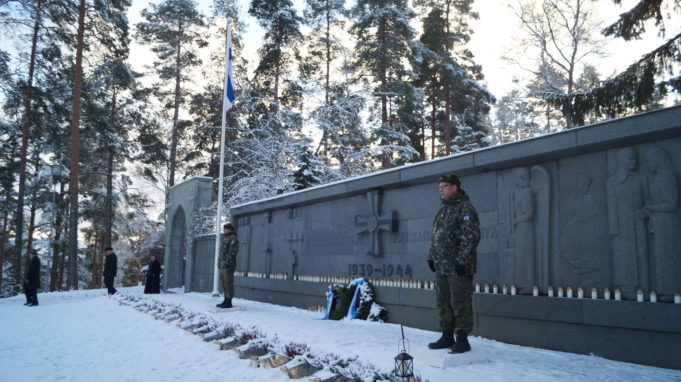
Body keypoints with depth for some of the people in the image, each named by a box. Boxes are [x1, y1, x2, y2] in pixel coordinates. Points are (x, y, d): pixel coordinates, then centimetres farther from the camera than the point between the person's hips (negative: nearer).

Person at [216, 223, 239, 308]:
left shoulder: (233, 238, -8)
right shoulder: (225, 238, 22)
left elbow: (233, 252, -17)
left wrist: (227, 261, -23)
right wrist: (219, 262, 20)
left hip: (228, 265, -10)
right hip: (222, 265, 10)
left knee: (228, 284, -8)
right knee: (224, 284, 13)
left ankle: (228, 302, -6)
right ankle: (226, 301, 20)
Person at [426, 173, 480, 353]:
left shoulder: (465, 208, -10)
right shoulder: (443, 209, 18)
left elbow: (471, 237, -18)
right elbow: (435, 236, 24)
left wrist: (462, 260, -21)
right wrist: (431, 257, 18)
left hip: (458, 267, -9)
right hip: (441, 267, 9)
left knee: (460, 303, -3)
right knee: (443, 302, 14)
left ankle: (462, 340, 7)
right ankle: (447, 337, 25)